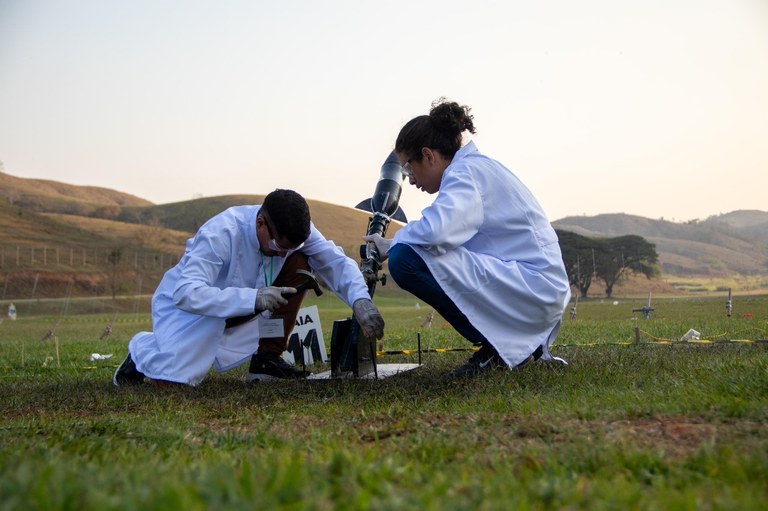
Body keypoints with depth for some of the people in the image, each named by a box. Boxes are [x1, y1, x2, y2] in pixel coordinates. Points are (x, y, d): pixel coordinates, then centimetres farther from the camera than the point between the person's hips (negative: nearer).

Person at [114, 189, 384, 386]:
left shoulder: (295, 232, -16)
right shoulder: (220, 233, -34)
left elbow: (336, 261, -17)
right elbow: (186, 292, -41)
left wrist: (361, 301, -37)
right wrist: (253, 298, -50)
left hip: (244, 307, 6)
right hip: (184, 303, -6)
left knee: (299, 263, -15)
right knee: (178, 378, -30)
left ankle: (267, 359, -6)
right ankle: (142, 350, 8)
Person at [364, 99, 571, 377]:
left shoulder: (466, 171, -12)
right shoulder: (477, 167, 18)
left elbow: (435, 231, -30)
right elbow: (447, 233, 19)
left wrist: (391, 244, -11)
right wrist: (394, 245, 10)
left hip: (531, 286, -10)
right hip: (542, 292, 10)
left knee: (406, 260, -20)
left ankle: (495, 347, -9)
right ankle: (520, 344, 17)